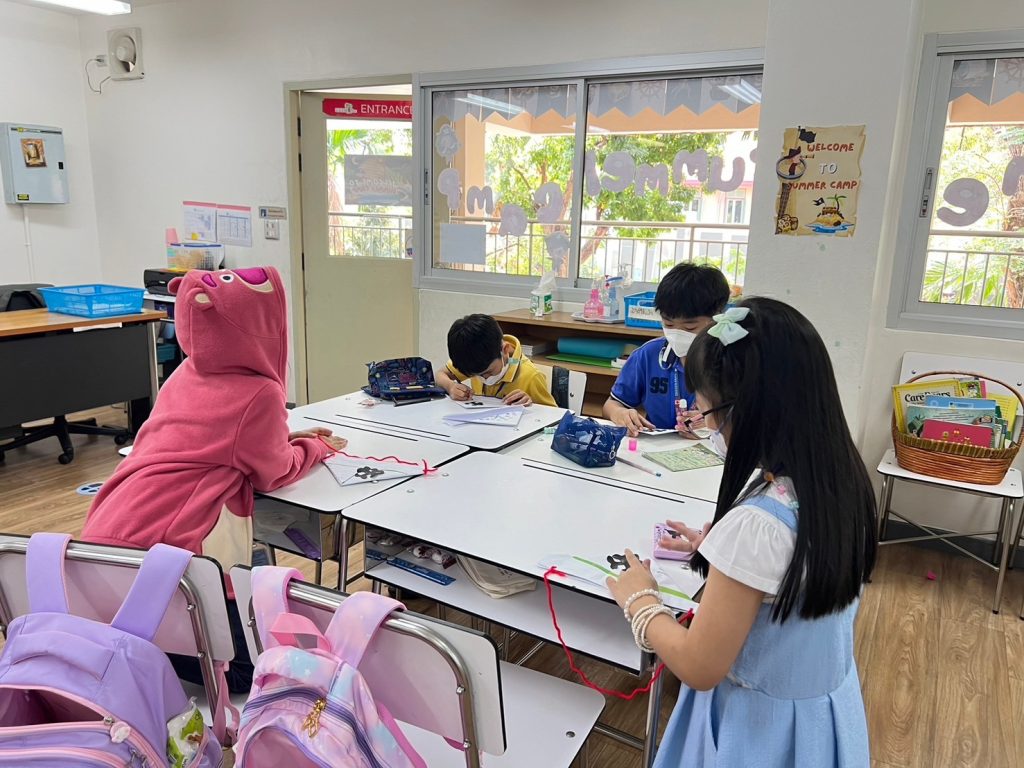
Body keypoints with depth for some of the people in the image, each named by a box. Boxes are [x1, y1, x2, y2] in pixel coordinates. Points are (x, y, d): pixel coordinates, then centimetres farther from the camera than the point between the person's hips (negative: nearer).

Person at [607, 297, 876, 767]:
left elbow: (699, 669, -22)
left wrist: (639, 600, -9)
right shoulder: (842, 481, -10)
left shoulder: (755, 524, -34)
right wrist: (719, 552, 10)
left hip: (762, 726, -7)